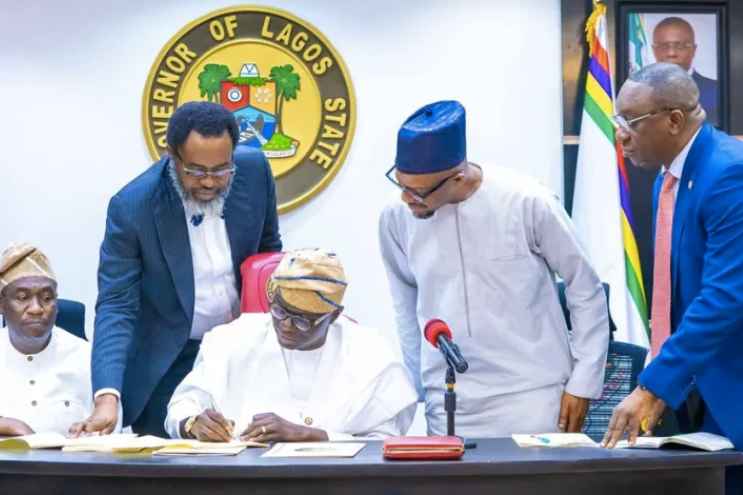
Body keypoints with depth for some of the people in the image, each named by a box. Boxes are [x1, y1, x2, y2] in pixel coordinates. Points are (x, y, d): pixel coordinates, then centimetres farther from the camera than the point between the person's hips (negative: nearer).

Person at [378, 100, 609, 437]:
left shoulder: (527, 203, -12)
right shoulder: (396, 218, -3)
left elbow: (586, 293, -2)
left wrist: (583, 382, -3)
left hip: (533, 401, -2)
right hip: (449, 409, 3)